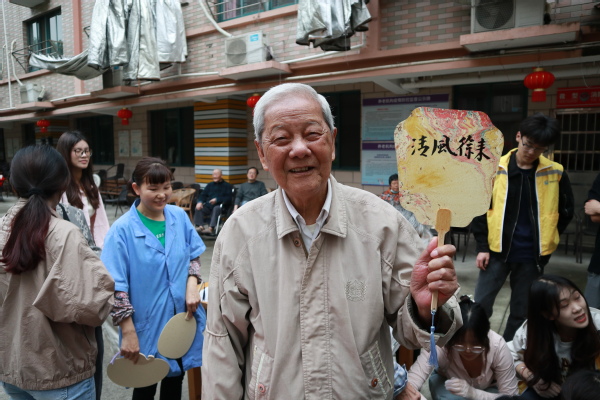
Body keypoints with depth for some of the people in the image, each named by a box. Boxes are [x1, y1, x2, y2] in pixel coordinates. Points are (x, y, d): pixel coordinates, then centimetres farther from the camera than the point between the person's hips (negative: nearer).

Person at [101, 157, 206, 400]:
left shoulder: (179, 217, -3)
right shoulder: (123, 229, -16)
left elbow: (194, 255, 9)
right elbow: (117, 286, -15)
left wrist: (192, 285, -8)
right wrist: (128, 333, -16)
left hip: (181, 318, 4)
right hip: (147, 325, -4)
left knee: (175, 379, 23)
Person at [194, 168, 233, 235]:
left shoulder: (227, 186, 11)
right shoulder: (210, 185, 26)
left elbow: (229, 199, -3)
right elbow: (203, 195, 16)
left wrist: (217, 200, -15)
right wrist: (200, 202, -6)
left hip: (220, 206, -5)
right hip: (208, 205, 5)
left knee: (216, 208, -37)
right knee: (199, 208, -23)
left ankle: (211, 228, -47)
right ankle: (201, 226, -34)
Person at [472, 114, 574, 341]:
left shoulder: (556, 173, -1)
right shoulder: (495, 169, -4)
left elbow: (566, 211, 12)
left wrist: (546, 240, 6)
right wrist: (482, 246, -4)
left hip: (532, 256, 1)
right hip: (497, 251, -1)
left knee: (522, 312, 12)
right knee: (480, 306, 4)